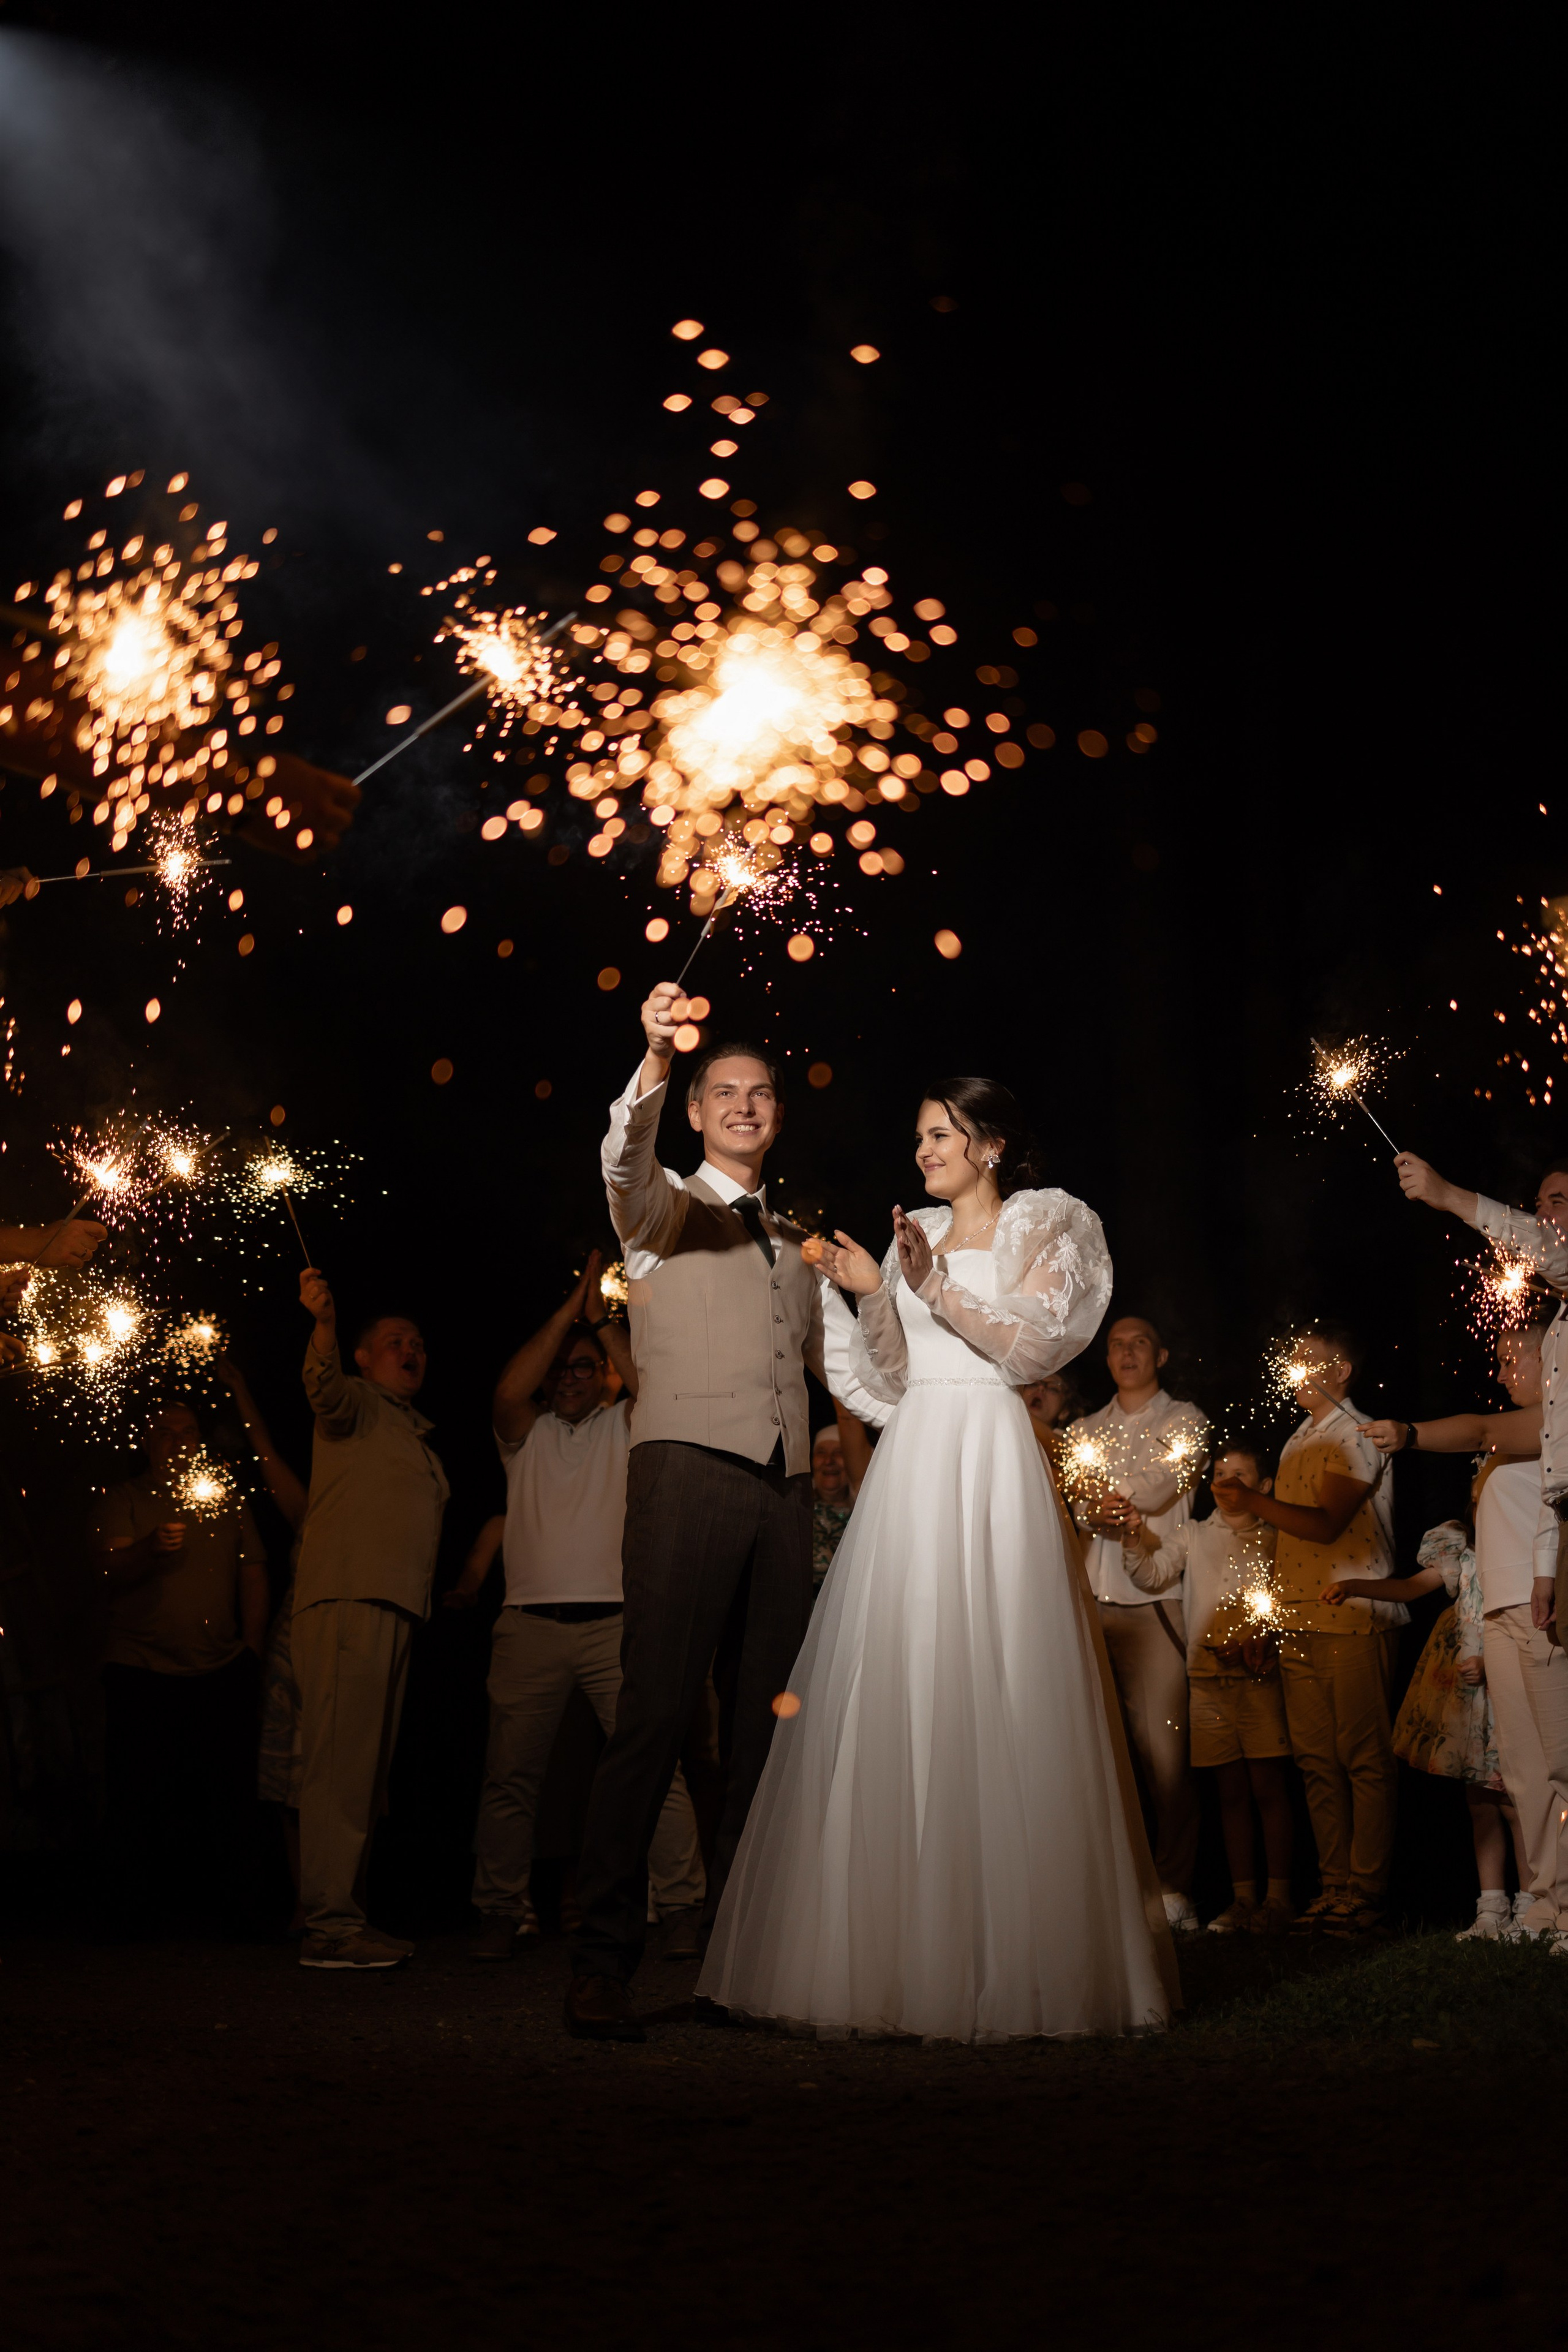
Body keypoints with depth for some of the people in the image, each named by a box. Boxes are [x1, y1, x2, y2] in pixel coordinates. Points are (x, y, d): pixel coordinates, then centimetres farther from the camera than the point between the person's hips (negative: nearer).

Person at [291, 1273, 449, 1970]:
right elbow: (325, 1390, -22)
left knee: (366, 1769, 10)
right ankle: (329, 1927, -16)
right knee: (341, 1762, -14)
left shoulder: (414, 1436, 27)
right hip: (346, 1601, -9)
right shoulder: (358, 1403, 3)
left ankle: (346, 1916, 15)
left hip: (393, 1609, 9)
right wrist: (323, 1323, -39)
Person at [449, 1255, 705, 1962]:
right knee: (509, 1775, -1)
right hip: (529, 1624, 1)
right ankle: (503, 1913, 8)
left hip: (616, 1624, -1)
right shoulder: (526, 1434, 17)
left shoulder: (623, 1427, 16)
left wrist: (601, 1321, 2)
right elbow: (508, 1391, -4)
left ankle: (680, 1907, -4)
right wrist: (568, 1310, -2)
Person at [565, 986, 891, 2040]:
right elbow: (626, 1162, -11)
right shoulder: (665, 1209, 13)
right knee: (658, 1713, -13)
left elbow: (845, 1365, 28)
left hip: (783, 1490, 6)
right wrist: (655, 1063, -29)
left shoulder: (796, 1245, 28)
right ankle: (604, 1963, -10)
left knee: (765, 1723, 4)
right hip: (689, 1470, -5)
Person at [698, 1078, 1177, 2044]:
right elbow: (891, 1374, 16)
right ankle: (898, 1954, 4)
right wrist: (875, 1294, 1)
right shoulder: (918, 1235, 20)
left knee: (993, 1691, -8)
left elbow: (1031, 1344, -6)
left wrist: (935, 1287, -13)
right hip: (912, 1456, 5)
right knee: (896, 1693, -1)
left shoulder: (1042, 1229, 7)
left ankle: (1012, 1962, -2)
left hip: (990, 1456, -5)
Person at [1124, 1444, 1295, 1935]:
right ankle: (1243, 1896, 13)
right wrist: (1135, 1541, -20)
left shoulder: (1276, 1540, 8)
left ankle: (1277, 1896, 5)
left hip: (1261, 1677, -2)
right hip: (1209, 1677, 2)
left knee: (1269, 1789, -2)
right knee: (1231, 1793, 7)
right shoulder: (1193, 1534, 13)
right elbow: (1152, 1575, -1)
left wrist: (1270, 1636, -11)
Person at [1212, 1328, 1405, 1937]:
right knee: (1316, 1759, 6)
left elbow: (1325, 1524, -15)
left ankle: (1365, 1892, -4)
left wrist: (1252, 1500, -16)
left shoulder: (1356, 1437, -4)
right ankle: (1333, 1886, 10)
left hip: (1352, 1618, -8)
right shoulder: (1297, 1441, 22)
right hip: (1298, 1621, 8)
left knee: (1363, 1759, -6)